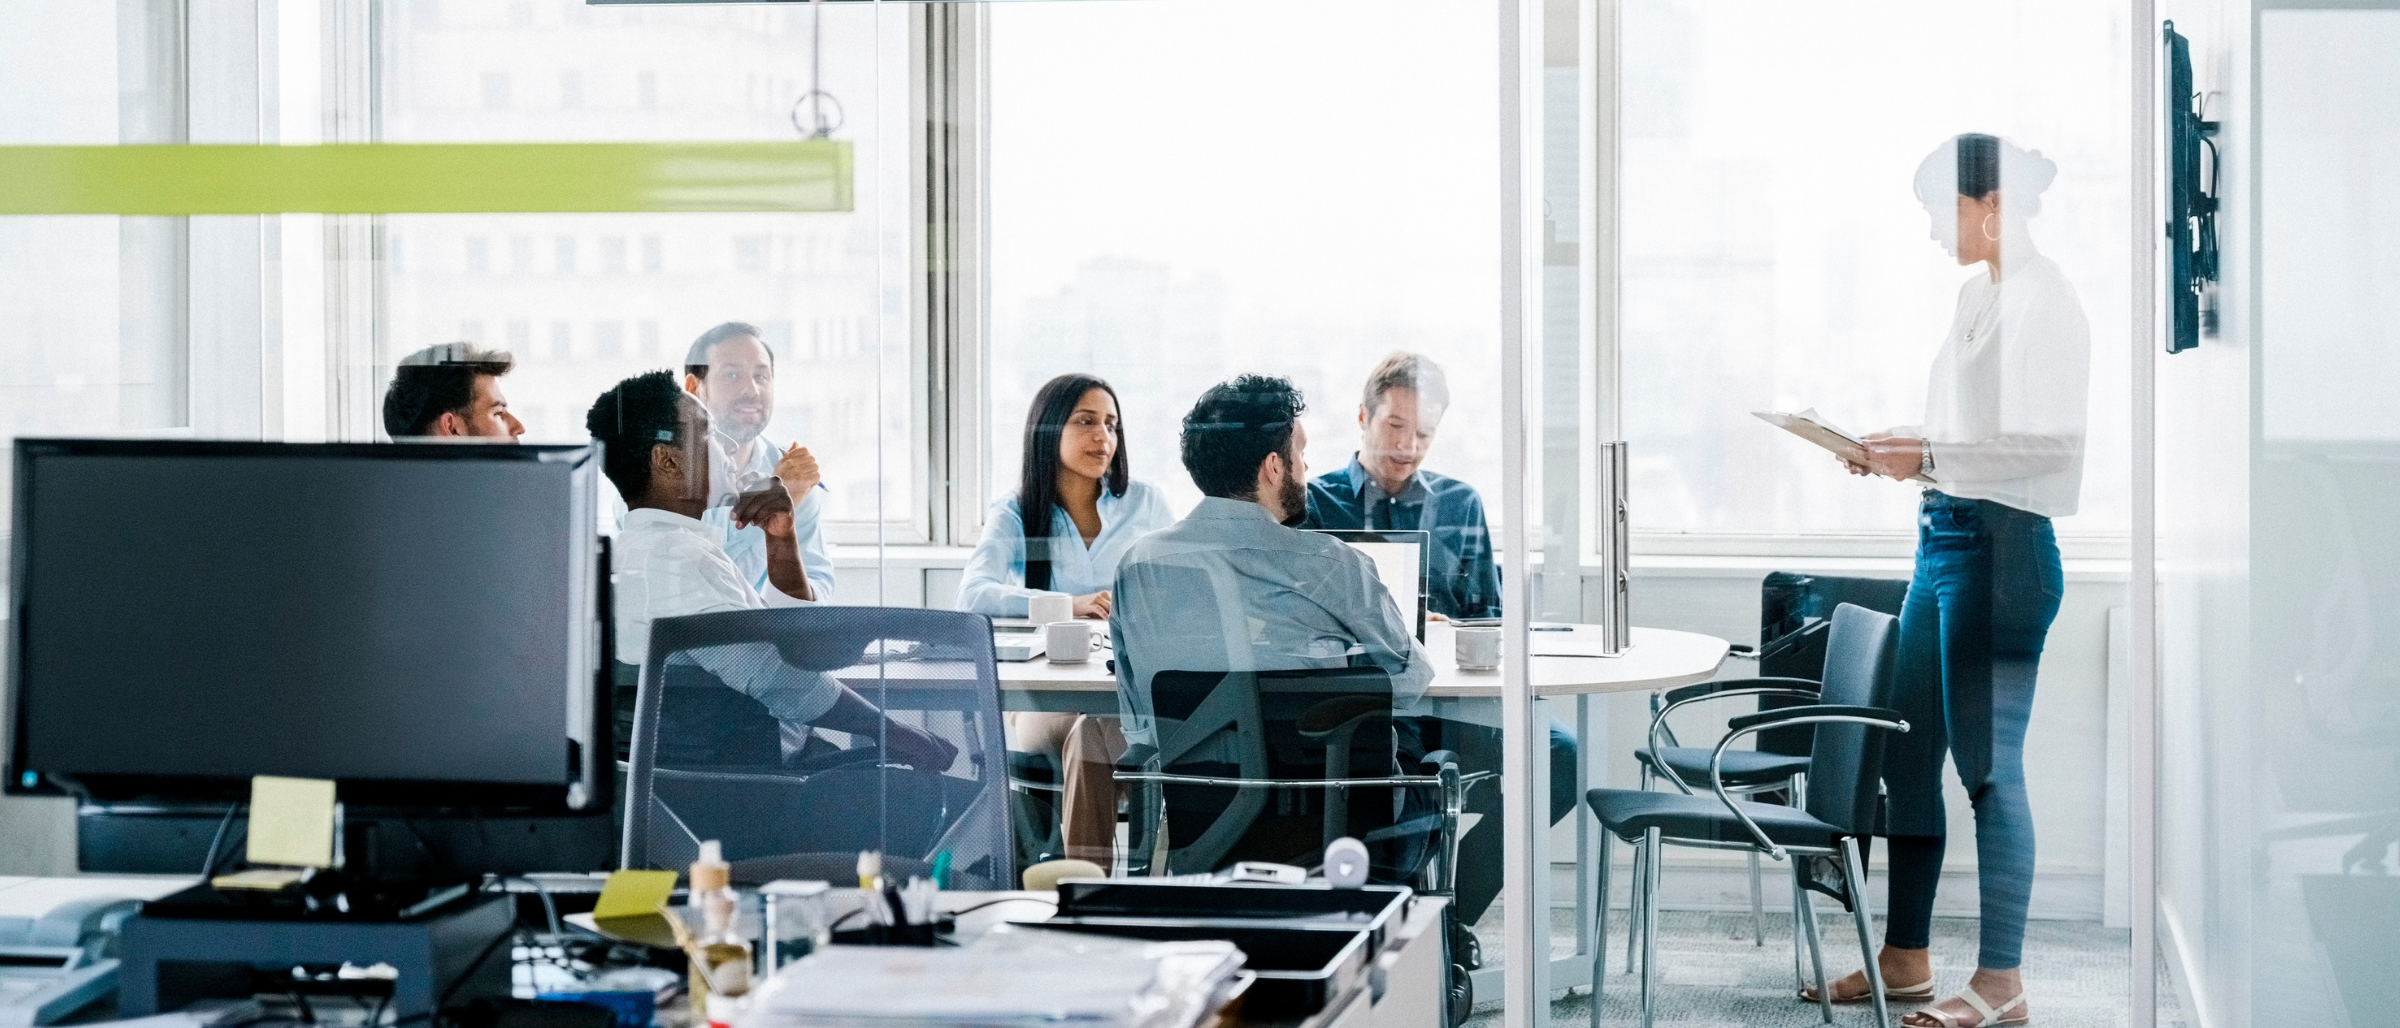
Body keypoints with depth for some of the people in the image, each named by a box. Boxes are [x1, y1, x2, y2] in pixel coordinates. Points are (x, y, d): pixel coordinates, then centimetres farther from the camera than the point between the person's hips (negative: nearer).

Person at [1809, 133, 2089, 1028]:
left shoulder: (2039, 301, -13)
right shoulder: (1978, 295, 16)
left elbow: (2050, 447, -20)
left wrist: (1933, 455, -24)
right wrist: (1902, 455, 9)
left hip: (2000, 543, -10)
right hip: (1944, 534, 10)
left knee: (1987, 762, -4)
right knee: (1908, 752, 13)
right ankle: (1906, 956, 24)